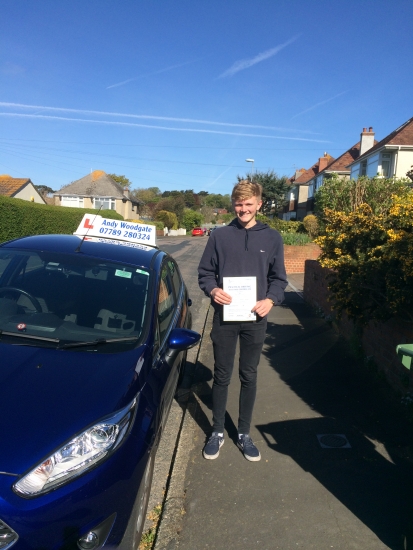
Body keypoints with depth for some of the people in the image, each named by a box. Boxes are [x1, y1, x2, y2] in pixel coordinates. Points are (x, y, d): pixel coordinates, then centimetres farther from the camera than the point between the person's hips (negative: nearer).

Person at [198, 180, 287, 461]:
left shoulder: (272, 238, 4)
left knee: (249, 377, 12)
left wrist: (271, 300, -13)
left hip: (255, 319, 1)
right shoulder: (219, 236, 1)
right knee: (222, 376, 10)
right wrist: (213, 290, -16)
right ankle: (218, 432, 27)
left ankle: (244, 434, 28)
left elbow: (279, 278, 5)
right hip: (224, 317, 0)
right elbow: (205, 273, 4)